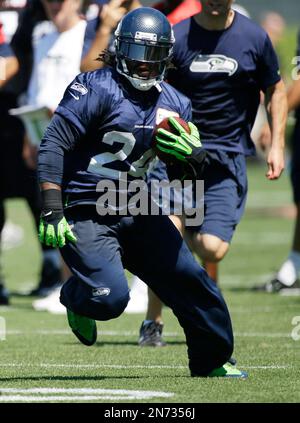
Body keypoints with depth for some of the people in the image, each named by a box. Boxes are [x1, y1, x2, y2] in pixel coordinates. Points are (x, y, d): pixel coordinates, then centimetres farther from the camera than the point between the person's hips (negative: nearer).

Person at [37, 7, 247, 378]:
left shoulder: (173, 104, 8)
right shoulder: (97, 89, -13)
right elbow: (53, 144, -16)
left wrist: (190, 155, -12)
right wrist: (52, 211, -22)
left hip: (134, 212, 7)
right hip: (85, 216, -7)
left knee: (190, 280, 4)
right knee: (110, 298, -21)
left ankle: (211, 363, 25)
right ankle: (74, 297, 16)